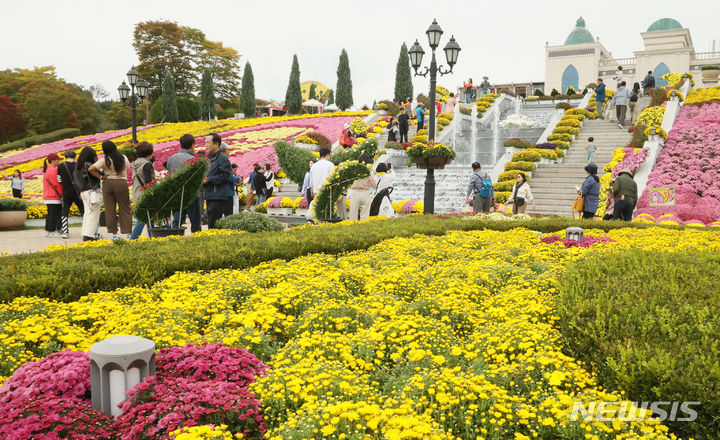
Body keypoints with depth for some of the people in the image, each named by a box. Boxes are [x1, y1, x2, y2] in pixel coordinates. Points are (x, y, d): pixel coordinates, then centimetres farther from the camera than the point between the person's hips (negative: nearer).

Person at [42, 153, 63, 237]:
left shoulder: (46, 170, 19)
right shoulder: (54, 170, -13)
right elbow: (57, 184, -15)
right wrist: (61, 196, -10)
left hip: (48, 197, 10)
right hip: (54, 197, -10)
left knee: (50, 214, 14)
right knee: (54, 214, -7)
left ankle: (47, 231, 18)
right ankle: (52, 231, -6)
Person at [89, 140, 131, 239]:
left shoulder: (104, 160, -7)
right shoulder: (123, 158, 3)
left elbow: (91, 169, -14)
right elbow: (128, 166, 23)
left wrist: (100, 177, -3)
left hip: (108, 183, -1)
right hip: (122, 183, 1)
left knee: (110, 209, 6)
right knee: (124, 208, 5)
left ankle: (114, 233, 8)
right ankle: (128, 232, 1)